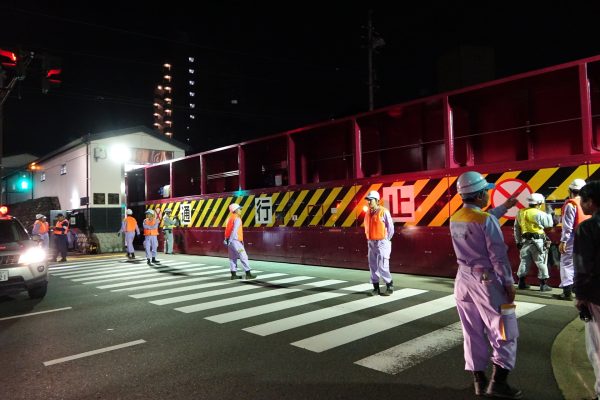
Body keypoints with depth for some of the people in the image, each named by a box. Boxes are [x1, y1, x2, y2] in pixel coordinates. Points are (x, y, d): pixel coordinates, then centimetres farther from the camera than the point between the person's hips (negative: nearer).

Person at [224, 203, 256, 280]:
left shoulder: (229, 218, 14)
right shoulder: (237, 219, -11)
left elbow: (228, 230, 13)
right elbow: (234, 230, -20)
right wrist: (230, 241, -20)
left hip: (230, 241, 9)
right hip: (235, 241, -9)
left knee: (233, 258, 11)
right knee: (243, 257, -4)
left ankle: (233, 274, 12)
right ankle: (248, 274, -3)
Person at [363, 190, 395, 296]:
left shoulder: (384, 212, -11)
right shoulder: (368, 213, 9)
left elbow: (390, 228, -7)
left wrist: (386, 240, -5)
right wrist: (369, 240, 11)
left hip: (382, 243, -7)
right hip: (371, 243, 7)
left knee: (382, 267, -7)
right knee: (373, 266, 8)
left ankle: (390, 286, 10)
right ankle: (376, 288, 16)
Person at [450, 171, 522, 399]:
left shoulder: (455, 219, 6)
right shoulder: (486, 219, -18)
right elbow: (498, 256, -17)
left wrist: (505, 207, 32)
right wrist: (509, 283, -8)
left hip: (464, 279, 8)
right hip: (486, 281, -7)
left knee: (473, 333, 14)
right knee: (505, 332, 7)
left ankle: (479, 381, 23)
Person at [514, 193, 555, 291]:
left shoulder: (520, 213, 8)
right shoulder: (539, 213, -12)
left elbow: (516, 229, 11)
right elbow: (549, 224, -2)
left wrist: (518, 241, 17)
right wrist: (549, 213, 9)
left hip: (525, 241, 6)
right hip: (537, 241, -6)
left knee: (524, 261, 12)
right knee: (541, 262, 3)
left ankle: (522, 282, 15)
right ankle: (543, 284, 6)